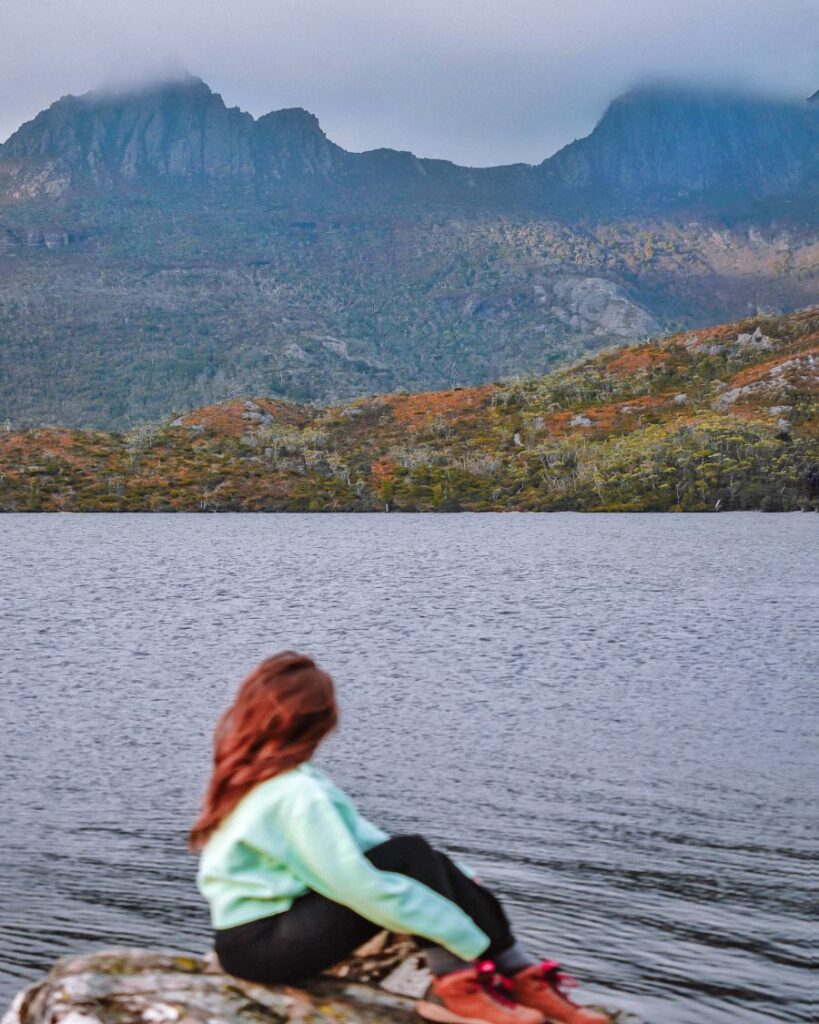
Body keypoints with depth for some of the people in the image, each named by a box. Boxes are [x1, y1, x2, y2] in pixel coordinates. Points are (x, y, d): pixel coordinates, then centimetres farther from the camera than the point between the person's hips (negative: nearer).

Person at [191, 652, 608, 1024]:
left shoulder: (252, 769, 5)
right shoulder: (297, 794, -24)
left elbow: (351, 834, 8)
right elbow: (361, 887, -26)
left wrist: (455, 875, 5)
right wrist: (475, 942, -19)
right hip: (261, 945, -9)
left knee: (432, 866, -2)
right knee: (411, 858, -19)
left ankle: (520, 976, 0)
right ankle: (457, 989, -11)